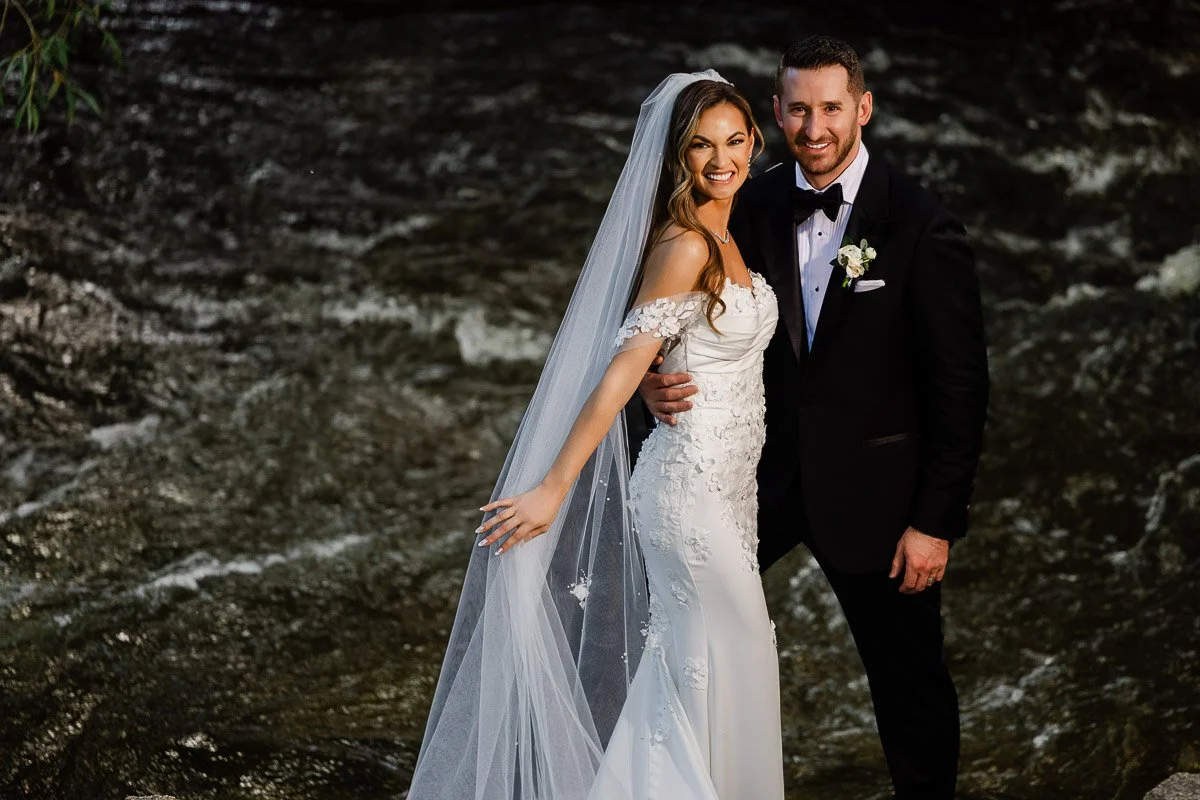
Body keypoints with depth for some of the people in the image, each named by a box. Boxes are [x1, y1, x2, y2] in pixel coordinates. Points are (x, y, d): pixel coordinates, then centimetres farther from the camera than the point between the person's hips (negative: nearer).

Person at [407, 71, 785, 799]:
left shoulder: (726, 239, 9)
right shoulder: (684, 246, -18)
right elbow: (622, 369, -23)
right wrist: (553, 489, -24)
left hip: (727, 487, 9)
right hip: (690, 486, -9)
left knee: (693, 671, 15)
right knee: (722, 671, -1)